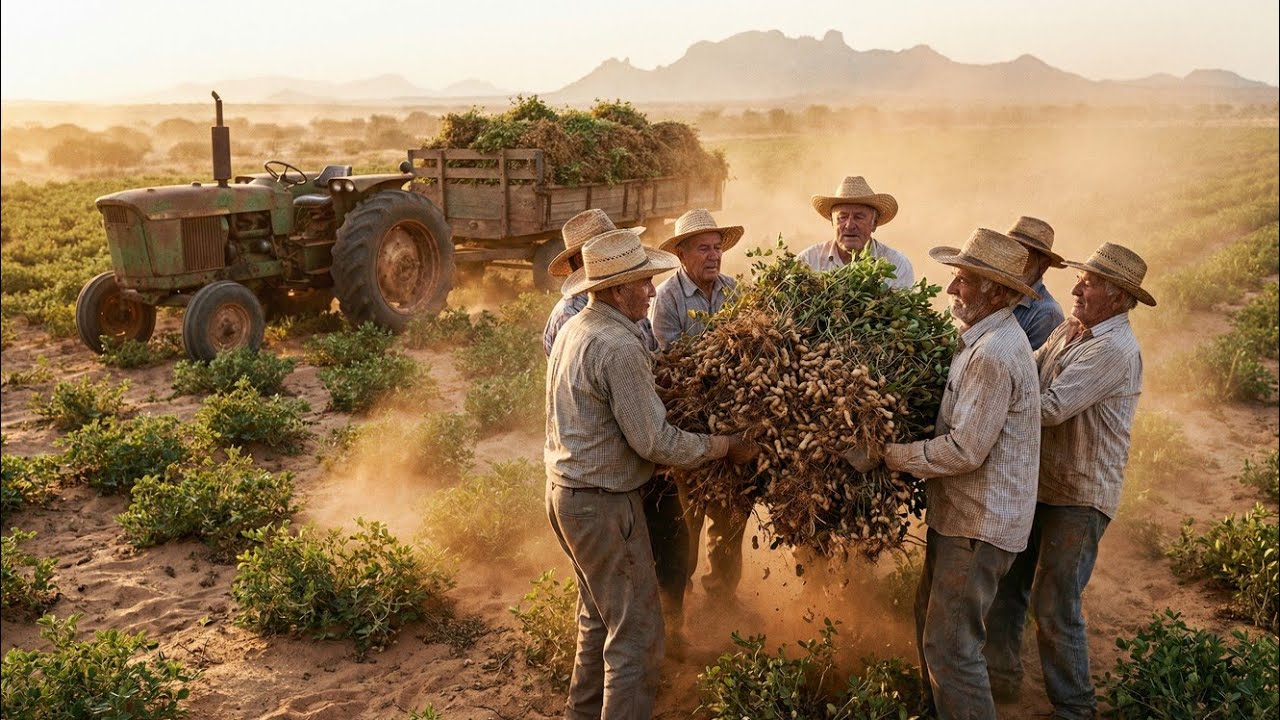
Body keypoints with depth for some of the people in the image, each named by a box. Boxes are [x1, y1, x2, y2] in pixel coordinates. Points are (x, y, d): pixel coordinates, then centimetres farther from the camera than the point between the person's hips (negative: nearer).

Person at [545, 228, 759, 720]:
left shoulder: (573, 329, 6)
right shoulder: (619, 347, -23)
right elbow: (654, 442, -22)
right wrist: (726, 446, -11)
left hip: (564, 491, 10)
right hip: (602, 504, -10)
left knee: (598, 614, 25)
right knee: (636, 632, 1)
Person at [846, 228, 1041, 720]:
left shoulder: (994, 354, -24)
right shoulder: (988, 338, 9)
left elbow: (964, 450, -25)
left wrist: (885, 454, -20)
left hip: (979, 524, -10)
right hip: (958, 513, 10)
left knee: (951, 646, -2)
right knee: (931, 622, 22)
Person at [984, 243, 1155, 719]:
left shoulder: (1115, 349, -21)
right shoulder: (1068, 331, 8)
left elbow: (1051, 407, -27)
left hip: (1080, 497, -8)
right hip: (1039, 483, 8)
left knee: (1054, 607, 0)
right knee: (1006, 584, 15)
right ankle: (1002, 678, 33)